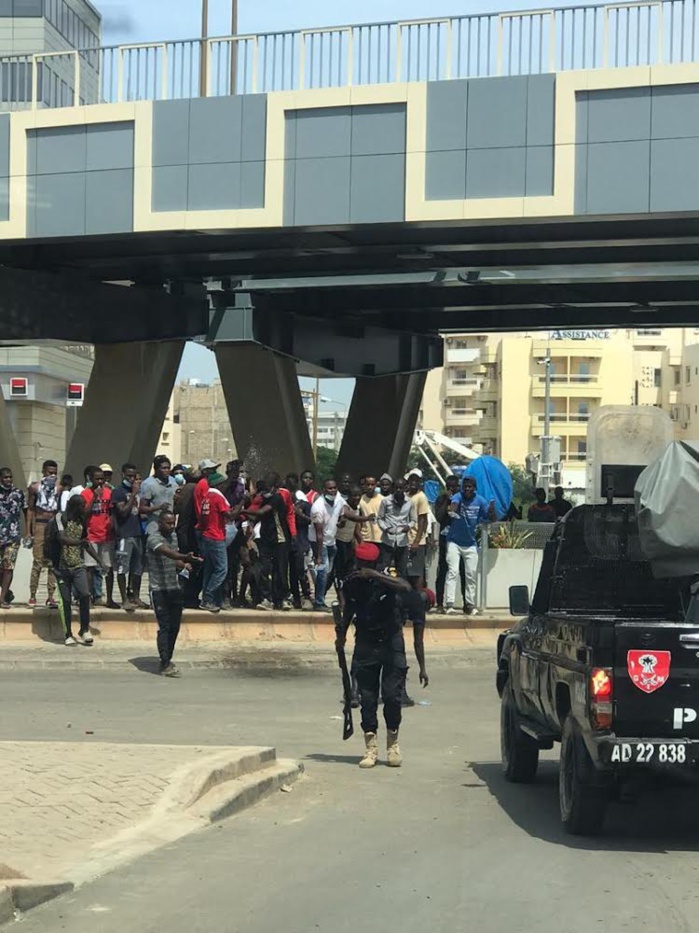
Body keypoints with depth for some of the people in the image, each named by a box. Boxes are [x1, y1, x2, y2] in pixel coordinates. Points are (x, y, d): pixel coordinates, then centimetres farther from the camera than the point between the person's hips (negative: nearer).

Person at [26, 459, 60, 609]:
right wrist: (28, 532, -1)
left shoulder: (59, 490, 9)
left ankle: (51, 596, 3)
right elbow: (30, 510, 4)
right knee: (38, 562, -6)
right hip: (39, 525, -2)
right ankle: (32, 596, 0)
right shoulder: (34, 488, 3)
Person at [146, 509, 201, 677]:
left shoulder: (173, 536, 11)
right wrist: (186, 557, -50)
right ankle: (165, 665, -7)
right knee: (164, 627, -9)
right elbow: (168, 553, -34)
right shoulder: (154, 538, -14)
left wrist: (183, 565, -3)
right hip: (159, 589, -7)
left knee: (175, 626, 10)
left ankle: (167, 660, 22)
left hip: (175, 588, 7)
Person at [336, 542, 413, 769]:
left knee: (392, 695, -4)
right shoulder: (352, 583, -2)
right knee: (367, 697, 0)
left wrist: (374, 576, -39)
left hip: (391, 642, -3)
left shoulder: (386, 578, -13)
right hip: (365, 643, 3)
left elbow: (405, 587, -35)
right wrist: (342, 633, 8)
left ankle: (393, 744, 11)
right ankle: (371, 747, 5)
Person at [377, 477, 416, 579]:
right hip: (387, 541, -1)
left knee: (402, 571, 7)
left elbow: (413, 520, 9)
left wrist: (408, 526, -14)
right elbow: (380, 518, 5)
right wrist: (385, 528, -15)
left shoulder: (410, 503, 3)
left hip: (402, 542, 1)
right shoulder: (386, 501, -1)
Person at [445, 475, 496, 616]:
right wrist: (452, 511, -61)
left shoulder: (480, 501, -4)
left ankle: (470, 605, 18)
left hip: (470, 544, 4)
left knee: (471, 574, 8)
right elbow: (452, 508, -36)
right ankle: (450, 604, -14)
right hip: (454, 542, -4)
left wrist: (492, 508, -26)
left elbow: (492, 519, -4)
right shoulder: (458, 497, -14)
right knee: (452, 571, -12)